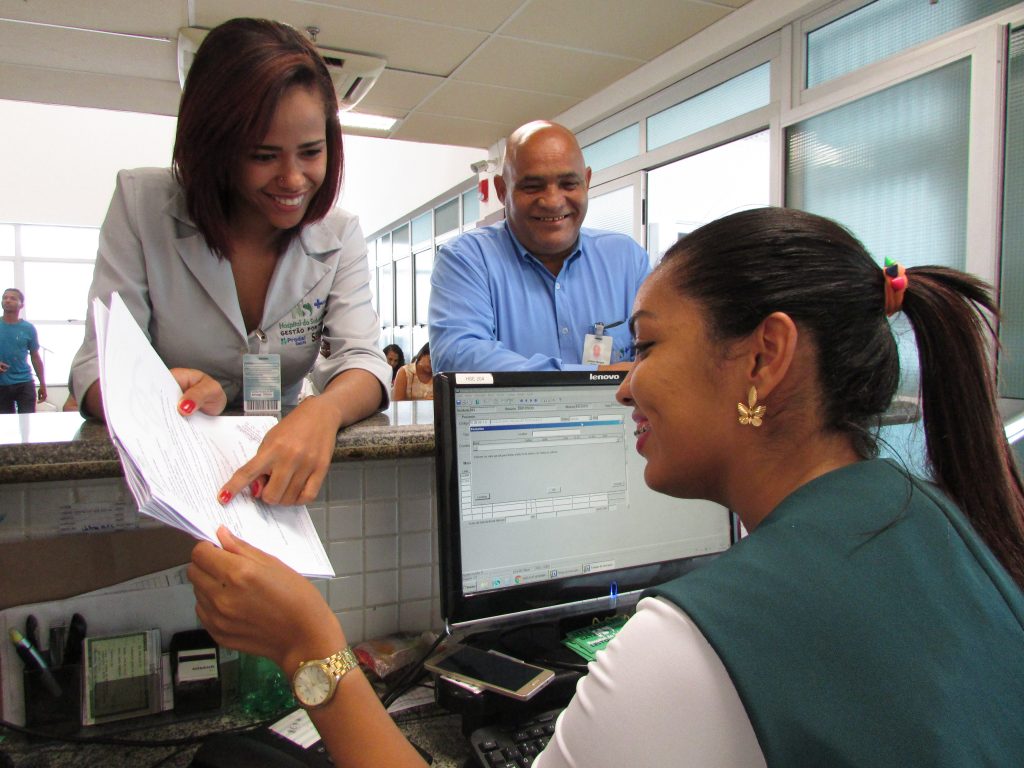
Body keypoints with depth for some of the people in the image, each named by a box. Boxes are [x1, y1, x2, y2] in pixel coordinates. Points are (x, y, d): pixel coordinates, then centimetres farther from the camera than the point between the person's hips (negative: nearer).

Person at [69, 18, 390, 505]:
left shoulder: (338, 235, -2)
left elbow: (362, 359, -13)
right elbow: (96, 367, -9)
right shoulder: (142, 205, -6)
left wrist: (323, 411, -37)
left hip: (280, 465, 1)